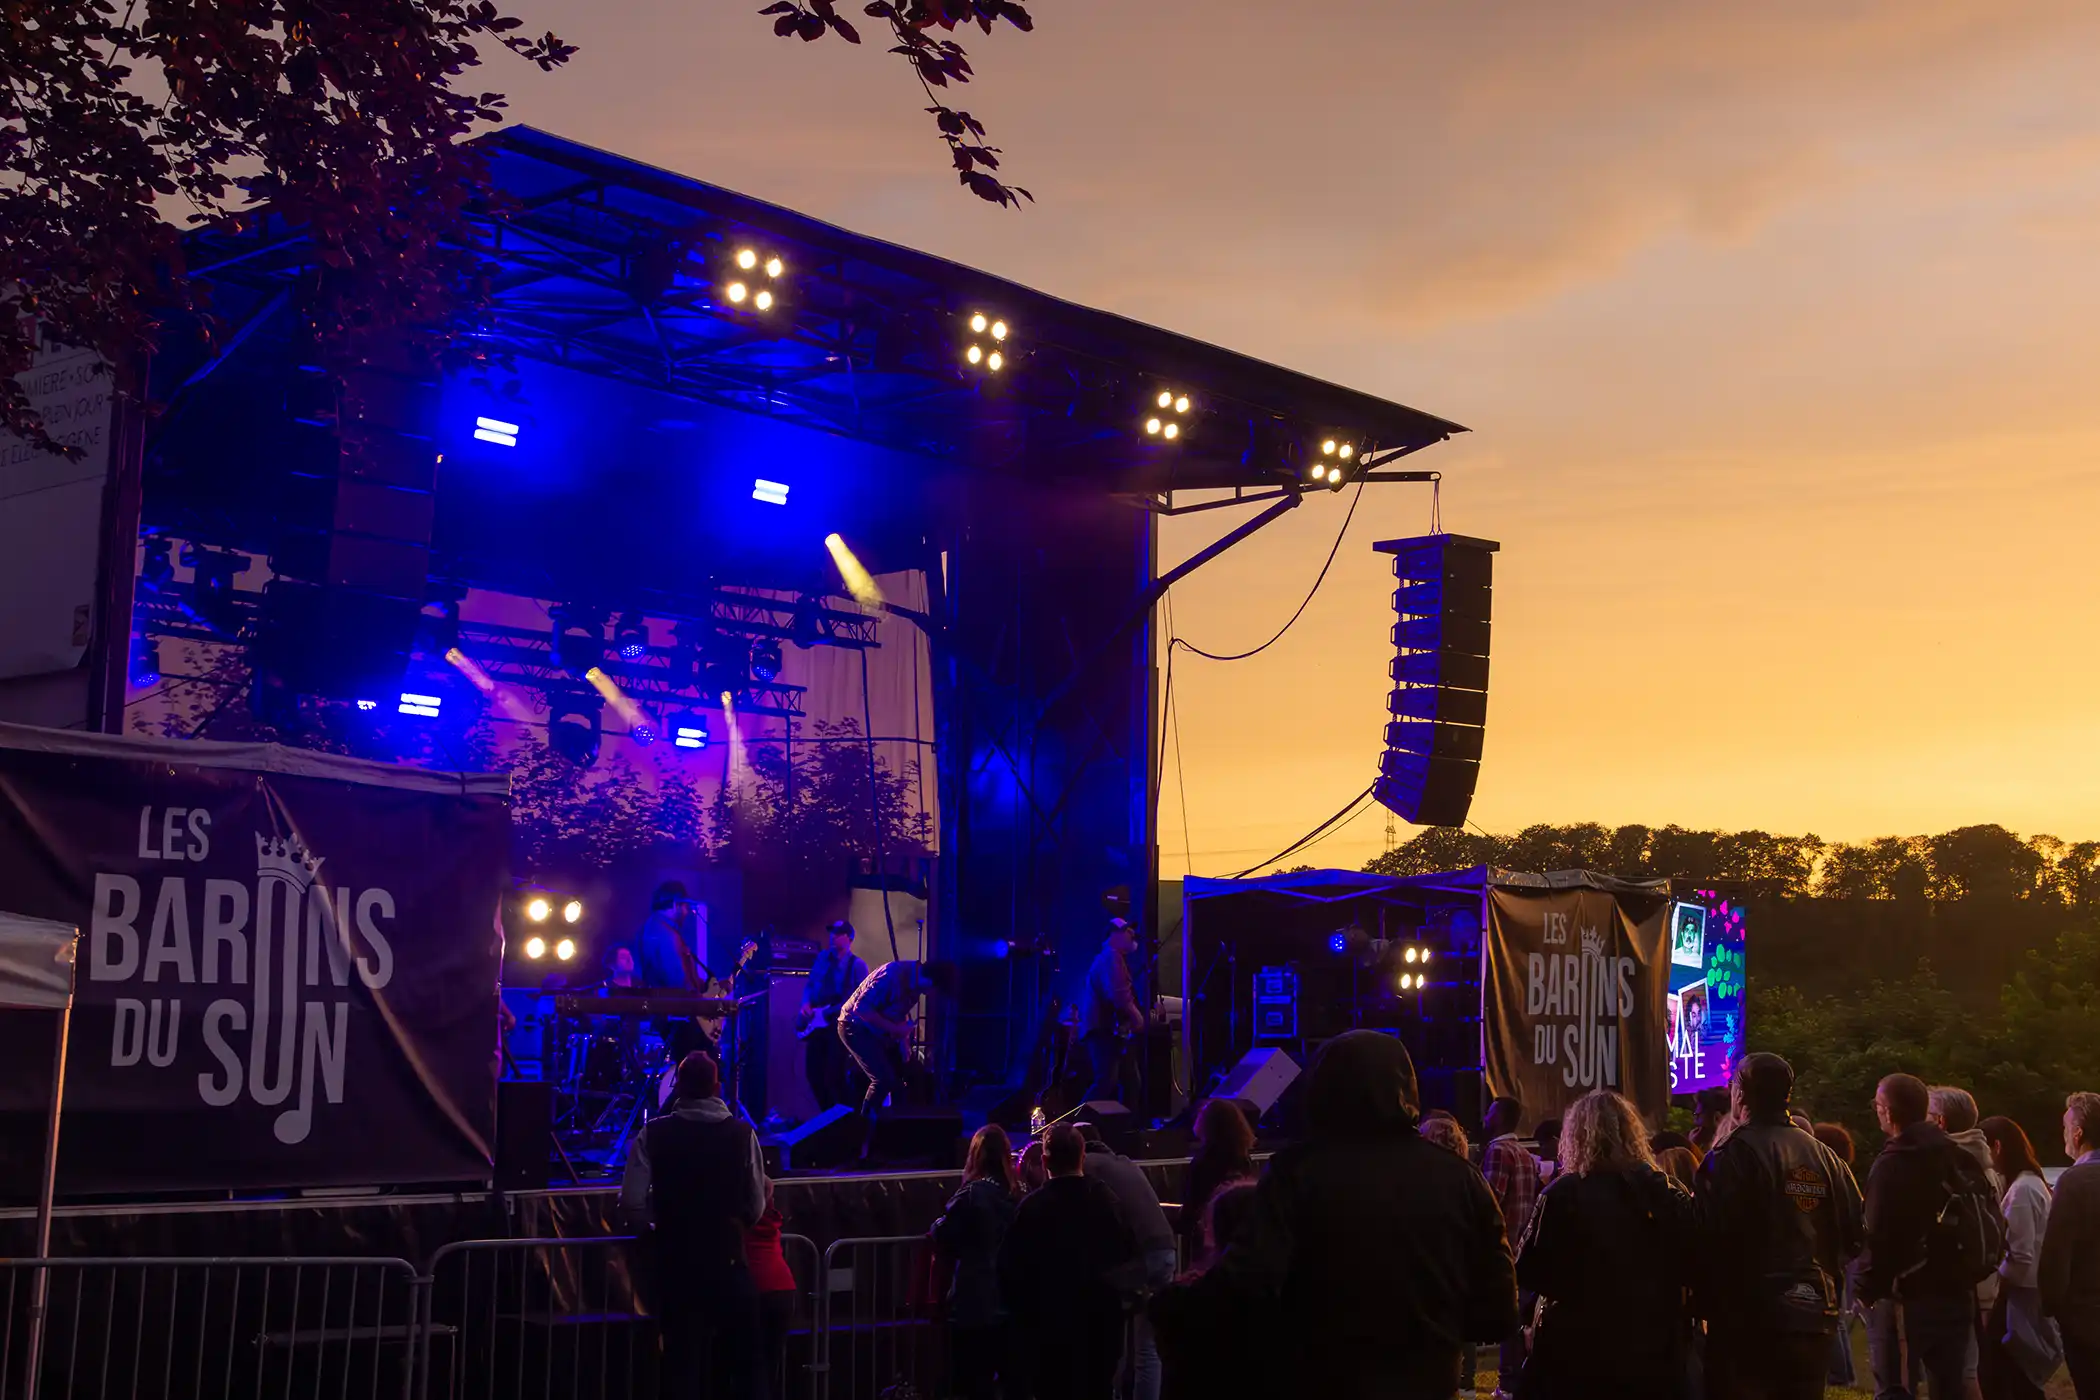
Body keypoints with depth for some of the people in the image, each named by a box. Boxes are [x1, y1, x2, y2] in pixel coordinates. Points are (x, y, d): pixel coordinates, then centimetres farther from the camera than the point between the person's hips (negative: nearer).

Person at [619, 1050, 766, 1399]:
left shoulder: (654, 1134, -6)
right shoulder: (742, 1133, -4)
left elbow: (632, 1204, -10)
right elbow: (756, 1206, -2)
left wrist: (659, 1233, 8)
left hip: (677, 1262, 0)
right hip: (729, 1261, 0)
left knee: (682, 1364, 7)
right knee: (735, 1365, 13)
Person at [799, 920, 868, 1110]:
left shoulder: (857, 965, -5)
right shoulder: (821, 958, 12)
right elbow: (809, 985, 17)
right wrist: (806, 1004, -1)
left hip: (840, 1024, -6)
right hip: (816, 1023, 6)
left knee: (833, 1075, -10)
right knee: (813, 1072, 5)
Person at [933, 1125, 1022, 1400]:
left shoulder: (973, 1194, -13)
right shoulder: (1018, 1192, 4)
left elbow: (944, 1238, -9)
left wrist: (937, 1225, 12)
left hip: (976, 1304, -5)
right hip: (1014, 1300, 5)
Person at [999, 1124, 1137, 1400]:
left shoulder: (1032, 1207, -15)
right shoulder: (1106, 1200, -4)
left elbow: (1011, 1266, -12)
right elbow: (1126, 1252, 7)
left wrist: (1019, 1309, 2)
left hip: (1048, 1324, -3)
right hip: (1100, 1319, 3)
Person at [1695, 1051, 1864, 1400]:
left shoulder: (1732, 1153, -12)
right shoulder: (1824, 1156, 8)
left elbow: (1711, 1236, -17)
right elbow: (1855, 1231, 7)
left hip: (1748, 1318, -6)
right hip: (1813, 1316, 6)